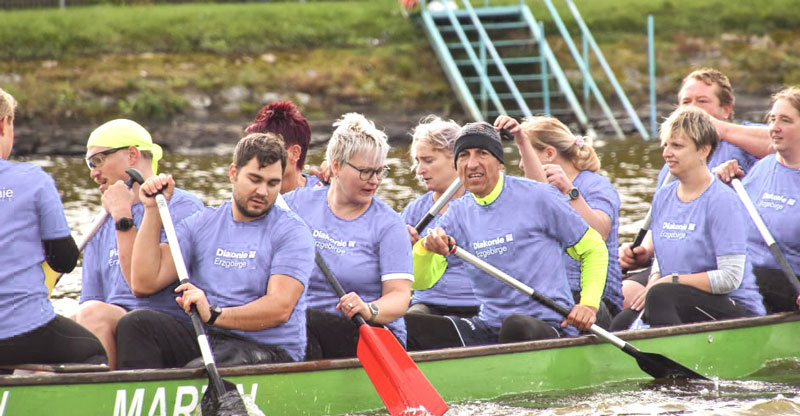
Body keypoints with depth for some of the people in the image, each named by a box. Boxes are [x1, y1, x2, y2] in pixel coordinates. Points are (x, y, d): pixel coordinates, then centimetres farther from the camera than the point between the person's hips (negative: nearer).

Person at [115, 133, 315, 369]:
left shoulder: (291, 232, 0)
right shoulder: (202, 224, 14)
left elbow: (280, 308, -14)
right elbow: (145, 283, 6)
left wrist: (214, 314, -27)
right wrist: (153, 210, 3)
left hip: (269, 351, -5)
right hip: (204, 340, 5)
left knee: (196, 373, -36)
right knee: (135, 324, -21)